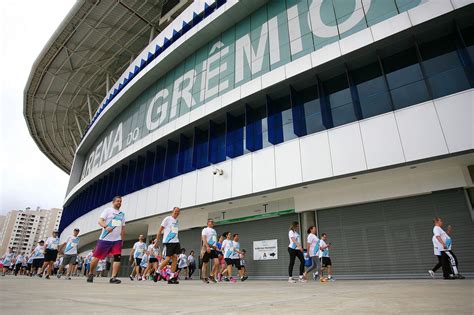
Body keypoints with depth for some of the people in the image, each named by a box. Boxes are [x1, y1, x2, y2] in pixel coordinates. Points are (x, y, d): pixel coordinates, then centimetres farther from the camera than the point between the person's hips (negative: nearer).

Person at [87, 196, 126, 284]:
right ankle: (91, 274, 27)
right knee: (97, 257, 5)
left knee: (117, 257, -10)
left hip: (117, 240, 4)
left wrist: (122, 240, 16)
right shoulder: (108, 210, 2)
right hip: (105, 238, -3)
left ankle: (113, 277, -8)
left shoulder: (122, 214, 16)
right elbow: (100, 221, -11)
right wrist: (106, 227, -31)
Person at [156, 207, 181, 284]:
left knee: (175, 258, -2)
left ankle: (171, 277, 3)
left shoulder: (177, 221, 16)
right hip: (168, 242, -6)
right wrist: (157, 241, -6)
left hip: (175, 242, 6)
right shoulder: (167, 219, -3)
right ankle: (158, 271, 15)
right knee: (168, 258, -7)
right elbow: (160, 230, -3)